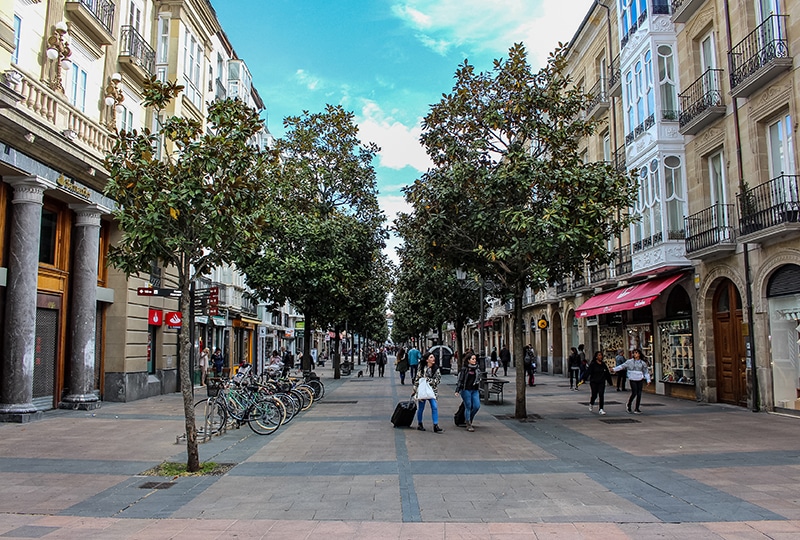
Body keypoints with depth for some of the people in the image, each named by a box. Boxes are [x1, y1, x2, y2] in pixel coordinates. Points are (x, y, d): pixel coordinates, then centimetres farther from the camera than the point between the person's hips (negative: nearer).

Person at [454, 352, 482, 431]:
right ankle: (468, 425, 5)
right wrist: (457, 390, -8)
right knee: (468, 407, -1)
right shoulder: (464, 369, -5)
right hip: (466, 390, -5)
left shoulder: (477, 369, 9)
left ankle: (469, 419, 23)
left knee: (477, 406, -2)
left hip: (475, 390, 5)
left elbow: (480, 377, 23)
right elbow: (460, 380, -5)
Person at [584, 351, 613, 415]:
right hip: (594, 382, -3)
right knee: (594, 395, 3)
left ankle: (601, 409, -2)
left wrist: (610, 382, 20)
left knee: (601, 395, -7)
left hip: (601, 383, 3)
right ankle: (591, 404, 34)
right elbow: (588, 372, -16)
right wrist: (584, 379, -28)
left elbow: (607, 374, 15)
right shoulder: (592, 364, -7)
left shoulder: (603, 364, 7)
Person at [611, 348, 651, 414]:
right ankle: (629, 405, 15)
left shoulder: (643, 363, 7)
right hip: (632, 379, -2)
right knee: (634, 393, -10)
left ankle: (637, 409, 12)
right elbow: (622, 366, -2)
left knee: (639, 394, 2)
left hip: (640, 379, 2)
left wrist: (648, 380, 4)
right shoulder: (630, 361, 1)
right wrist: (614, 369, -12)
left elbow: (646, 371, 10)